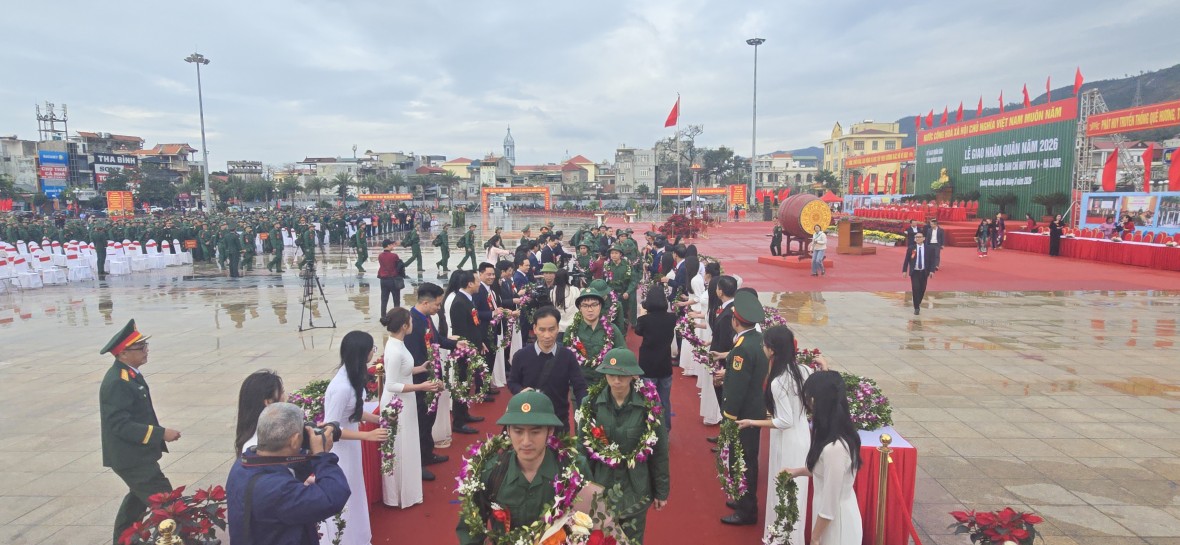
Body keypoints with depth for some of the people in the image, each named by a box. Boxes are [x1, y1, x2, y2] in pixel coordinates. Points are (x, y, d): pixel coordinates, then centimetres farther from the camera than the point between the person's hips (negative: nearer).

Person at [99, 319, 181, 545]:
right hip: (130, 458, -11)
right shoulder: (117, 382, -24)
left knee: (139, 497, 28)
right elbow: (121, 425, -27)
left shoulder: (129, 374, 6)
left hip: (136, 454, 11)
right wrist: (161, 434, -27)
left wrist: (158, 433, 17)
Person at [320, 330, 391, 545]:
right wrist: (367, 435, -27)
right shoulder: (342, 387, -32)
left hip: (348, 445, 9)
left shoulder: (351, 375, -5)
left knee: (352, 494, 25)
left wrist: (377, 419, 3)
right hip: (339, 449, -9)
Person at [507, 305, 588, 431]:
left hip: (559, 421, 1)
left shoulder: (568, 356, -8)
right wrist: (521, 391, -18)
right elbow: (512, 382, 4)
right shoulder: (521, 356, -9)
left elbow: (579, 388, -8)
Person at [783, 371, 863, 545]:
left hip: (836, 520, -8)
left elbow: (830, 505, -25)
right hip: (842, 511, 8)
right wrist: (798, 471, 11)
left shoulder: (834, 447, -33)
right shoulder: (842, 433, -4)